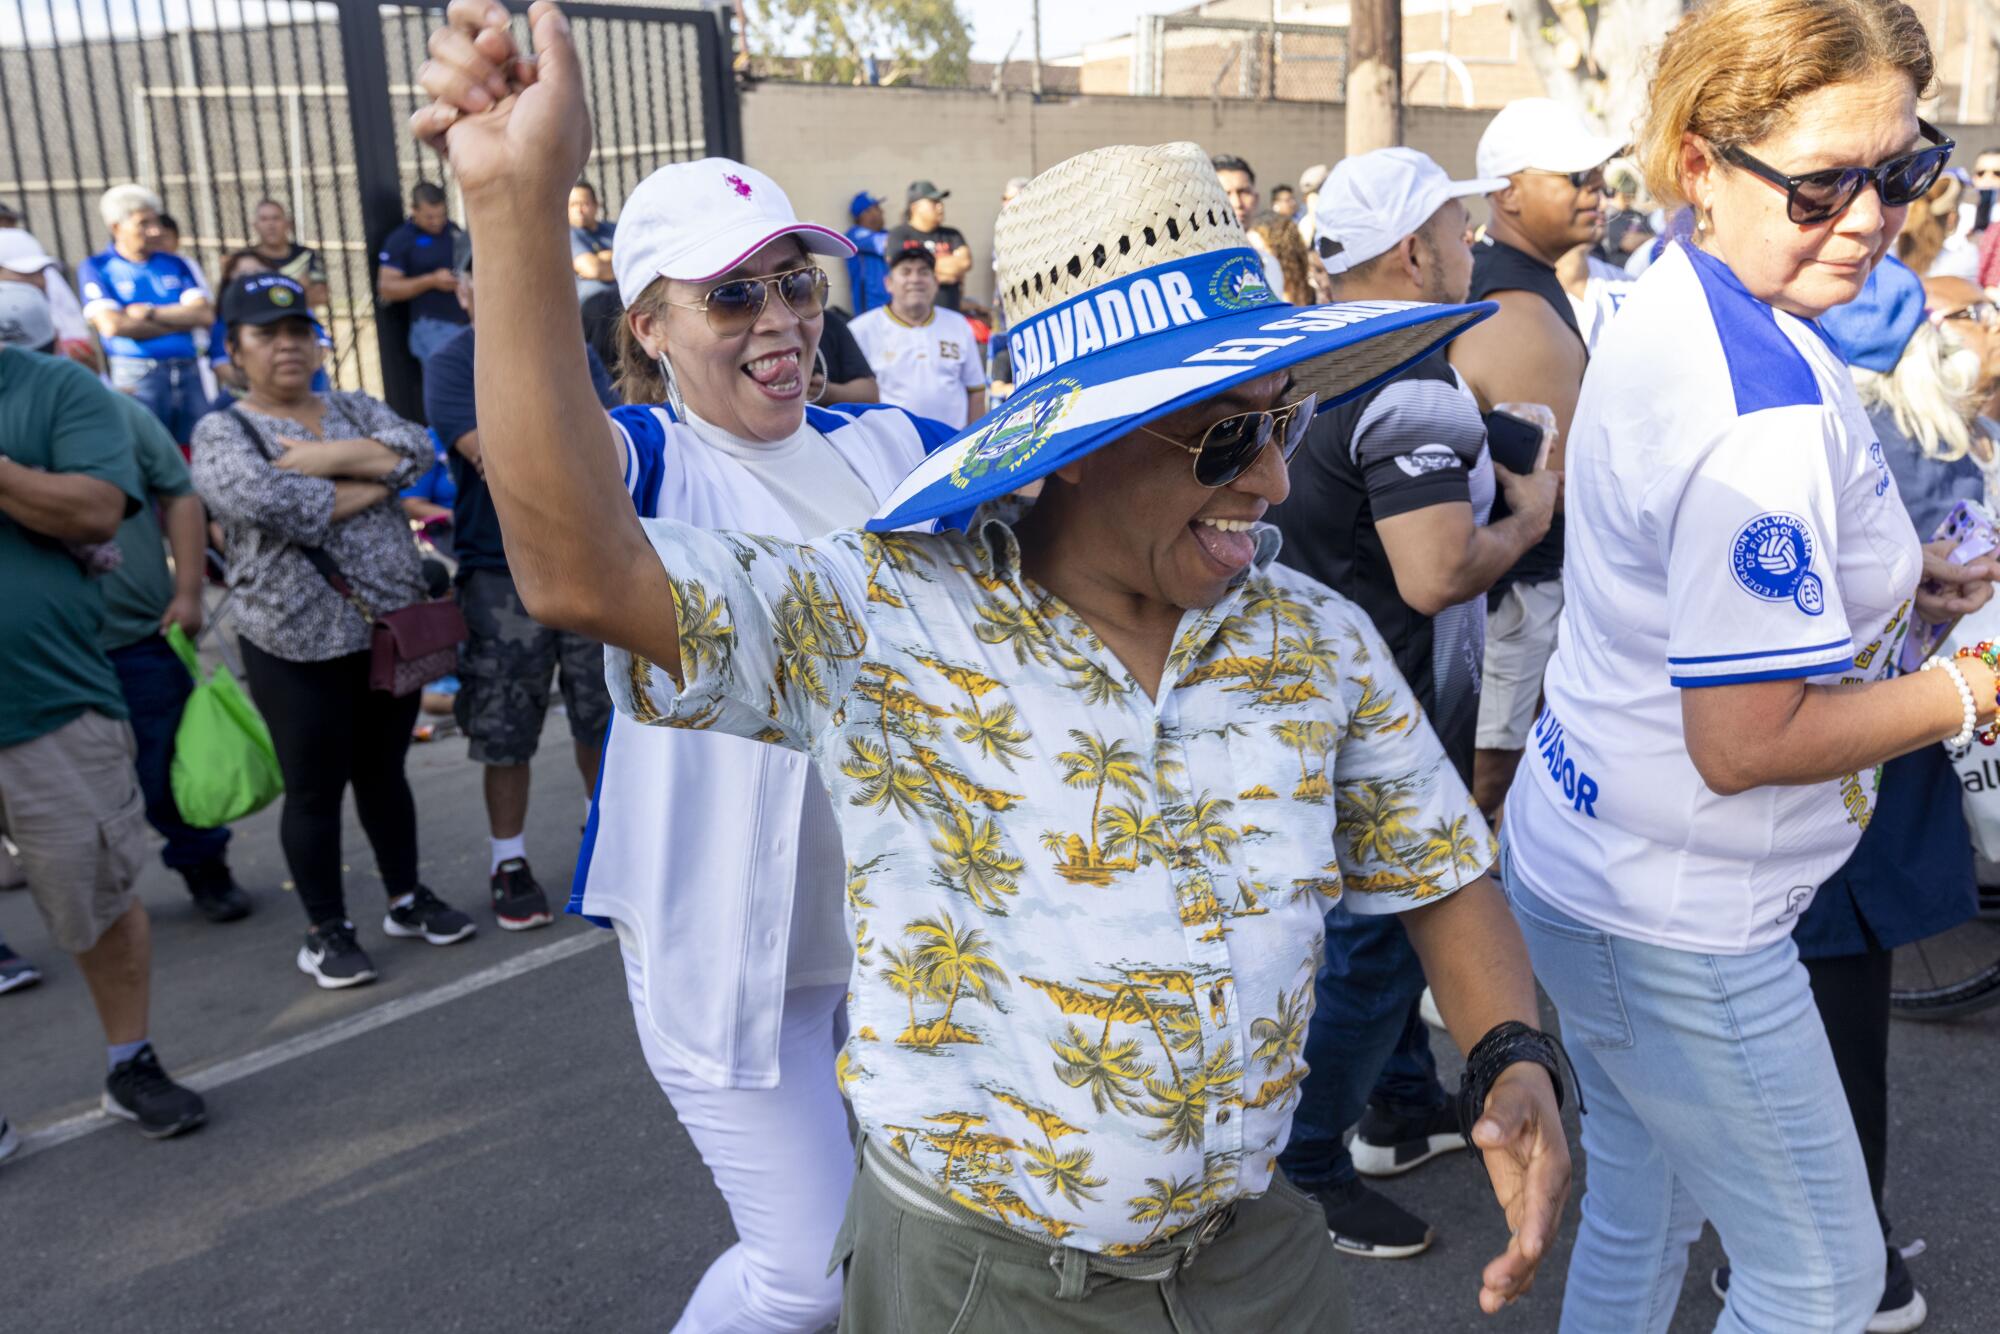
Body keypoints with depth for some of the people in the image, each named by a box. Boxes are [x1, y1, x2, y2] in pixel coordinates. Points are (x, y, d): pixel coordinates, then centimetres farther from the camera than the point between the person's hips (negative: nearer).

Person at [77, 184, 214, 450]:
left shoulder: (176, 265, 15)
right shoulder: (96, 268, 5)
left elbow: (204, 314, 3)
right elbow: (112, 325, -9)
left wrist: (150, 313, -6)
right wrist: (179, 321, -3)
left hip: (187, 374, 4)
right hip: (135, 377, -4)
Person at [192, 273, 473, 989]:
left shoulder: (353, 408, 11)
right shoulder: (222, 432, -4)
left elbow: (413, 447, -8)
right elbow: (268, 502, -23)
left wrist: (323, 456, -18)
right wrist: (371, 481, -12)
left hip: (392, 626, 4)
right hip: (299, 642, -4)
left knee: (384, 771, 16)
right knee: (316, 790, 5)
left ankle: (407, 899, 30)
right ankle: (326, 930, 18)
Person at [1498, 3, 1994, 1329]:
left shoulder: (1669, 301, 2)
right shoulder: (1773, 410, -27)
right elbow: (1746, 741, -25)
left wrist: (1881, 577, 8)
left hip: (1580, 859, 9)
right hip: (1674, 928, -9)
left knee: (1638, 1211, 27)